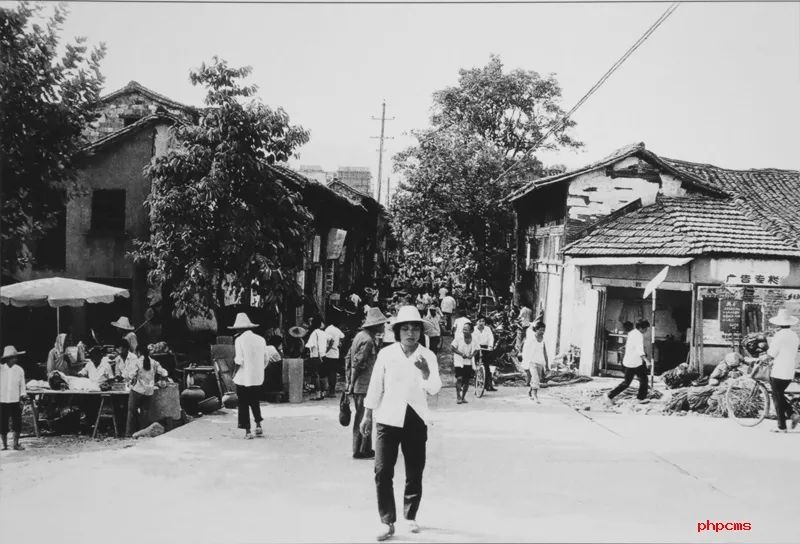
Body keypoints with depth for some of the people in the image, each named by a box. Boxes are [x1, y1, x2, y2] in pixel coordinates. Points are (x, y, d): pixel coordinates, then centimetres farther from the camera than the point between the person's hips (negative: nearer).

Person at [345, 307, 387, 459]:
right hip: (364, 385, -10)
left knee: (362, 417, 14)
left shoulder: (360, 335, 13)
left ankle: (366, 449, 22)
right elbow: (357, 363, -20)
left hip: (358, 385, 10)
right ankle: (360, 451, 4)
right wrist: (352, 383, -14)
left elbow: (348, 358, 17)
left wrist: (348, 380, 18)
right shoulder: (368, 340, -17)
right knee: (363, 418, -2)